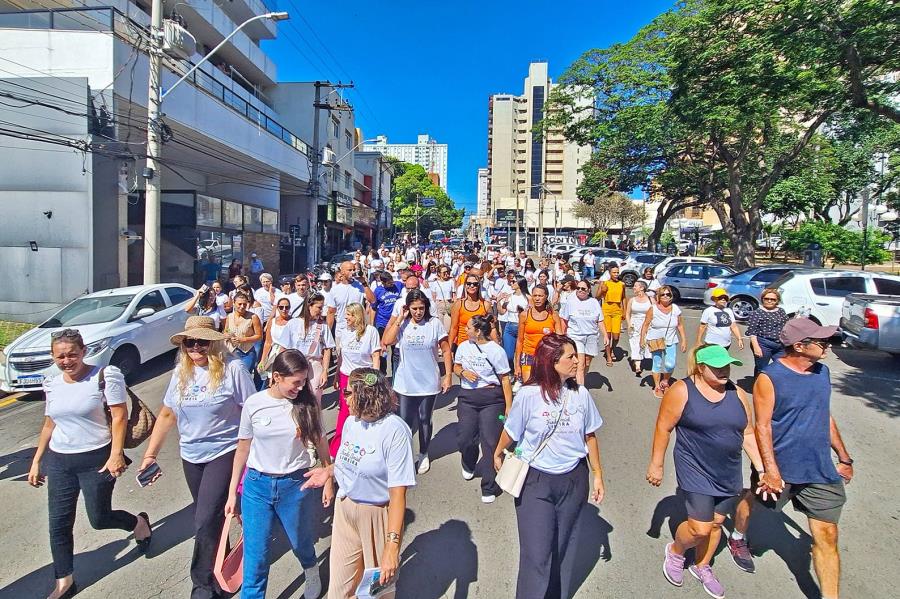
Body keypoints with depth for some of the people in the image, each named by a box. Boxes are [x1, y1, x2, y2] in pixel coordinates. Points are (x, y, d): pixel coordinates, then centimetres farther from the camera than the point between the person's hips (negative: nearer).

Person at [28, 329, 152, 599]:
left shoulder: (105, 376, -14)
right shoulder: (52, 384, 5)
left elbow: (119, 417, -15)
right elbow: (49, 424, 16)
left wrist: (116, 455, -21)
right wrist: (36, 461, 16)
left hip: (96, 459, -5)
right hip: (59, 462, 5)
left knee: (99, 519, 4)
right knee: (59, 523, 9)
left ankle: (139, 522, 35)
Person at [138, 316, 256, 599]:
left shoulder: (232, 369, -14)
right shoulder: (181, 372, 4)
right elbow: (167, 415, 9)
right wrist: (150, 454, 8)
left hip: (224, 453, -6)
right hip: (191, 456, 6)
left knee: (205, 522, -6)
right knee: (207, 518, 20)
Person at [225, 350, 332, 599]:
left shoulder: (308, 403, -11)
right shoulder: (254, 404, -10)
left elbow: (320, 443, 0)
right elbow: (243, 448, 1)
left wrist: (328, 481, 6)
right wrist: (232, 492, 6)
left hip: (295, 485, 0)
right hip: (257, 485, 0)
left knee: (300, 542, 20)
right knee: (255, 553, 5)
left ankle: (313, 576, 51)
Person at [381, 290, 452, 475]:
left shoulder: (434, 323, -9)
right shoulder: (402, 324, -4)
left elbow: (446, 350, -4)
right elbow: (386, 341, -20)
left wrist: (448, 375, -7)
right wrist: (400, 318, -16)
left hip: (428, 383, -1)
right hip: (405, 383, 1)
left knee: (425, 421, 16)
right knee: (405, 422, 9)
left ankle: (423, 455, 36)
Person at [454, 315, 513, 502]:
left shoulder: (496, 351, -8)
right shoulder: (464, 346, 5)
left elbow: (505, 379, -5)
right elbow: (456, 366, 19)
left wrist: (509, 406, -6)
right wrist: (463, 372, -5)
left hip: (491, 398, -4)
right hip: (467, 397, 4)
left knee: (490, 442, -3)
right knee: (464, 439, 5)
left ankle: (489, 488, 11)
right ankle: (469, 466, 41)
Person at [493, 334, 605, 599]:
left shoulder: (580, 394, -6)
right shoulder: (529, 395, -18)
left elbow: (589, 436, 7)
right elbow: (511, 431, 0)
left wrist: (598, 475, 11)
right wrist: (497, 454, 15)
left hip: (573, 480, 4)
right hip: (535, 480, -3)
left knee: (562, 548, 17)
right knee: (536, 554, -2)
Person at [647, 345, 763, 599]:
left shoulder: (736, 394, 1)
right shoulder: (682, 391, -15)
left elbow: (748, 434, 8)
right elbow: (663, 428, -11)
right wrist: (656, 464, -9)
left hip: (728, 474, 6)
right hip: (696, 472, -5)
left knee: (716, 522, 17)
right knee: (700, 528, -6)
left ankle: (701, 566, 41)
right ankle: (675, 551, 26)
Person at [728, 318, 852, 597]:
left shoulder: (822, 372, 2)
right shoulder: (769, 378, -19)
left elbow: (826, 417, 14)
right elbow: (762, 426, -20)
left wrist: (844, 457, 16)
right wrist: (771, 470, -24)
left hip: (820, 470, 5)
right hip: (778, 466, -4)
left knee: (827, 537, 3)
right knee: (753, 500, 21)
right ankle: (738, 539, 52)